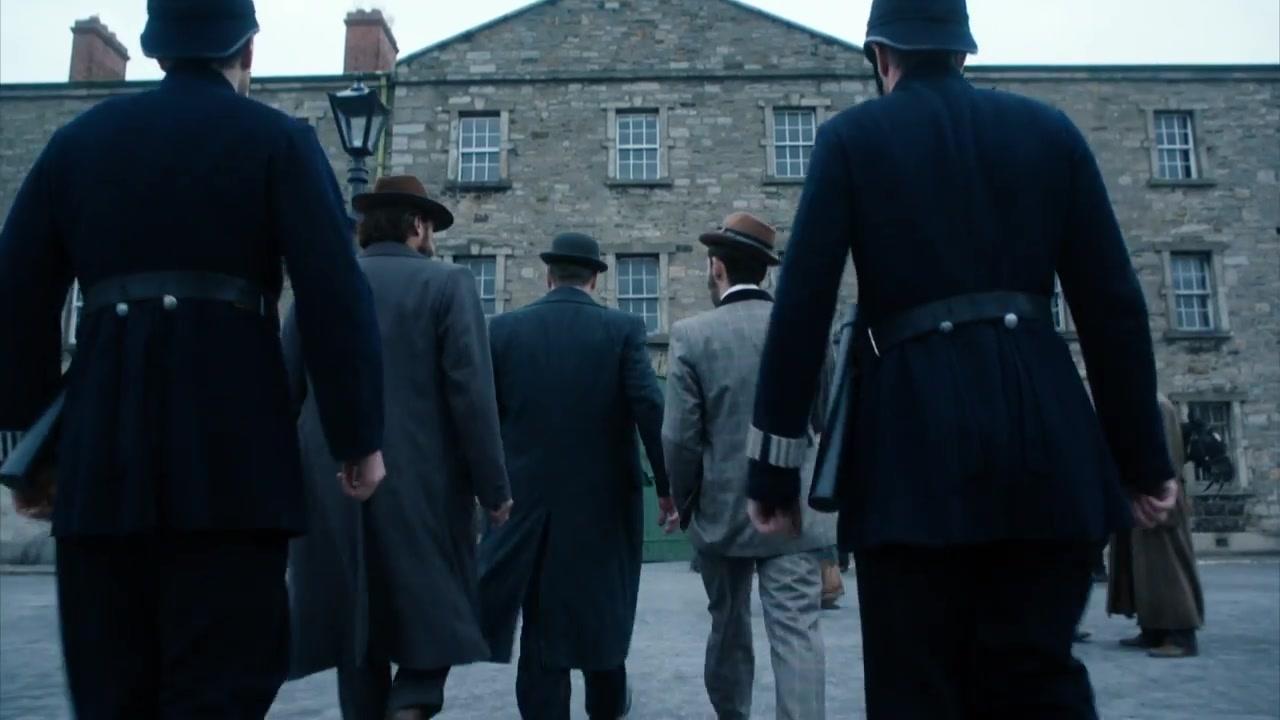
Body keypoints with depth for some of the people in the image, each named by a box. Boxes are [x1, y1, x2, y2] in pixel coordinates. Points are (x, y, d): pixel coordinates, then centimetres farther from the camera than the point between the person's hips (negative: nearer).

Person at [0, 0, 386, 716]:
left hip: (101, 449, 4)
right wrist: (360, 435, -3)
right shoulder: (278, 139, 3)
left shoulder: (80, 139, 15)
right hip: (229, 447, -4)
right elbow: (335, 294, -7)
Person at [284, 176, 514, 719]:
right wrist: (493, 488, -6)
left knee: (355, 627, 14)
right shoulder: (448, 284, -3)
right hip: (420, 488, -3)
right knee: (432, 612, 10)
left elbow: (283, 390, 7)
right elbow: (471, 394, -11)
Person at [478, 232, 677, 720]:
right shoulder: (623, 329, -5)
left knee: (542, 620, 8)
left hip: (529, 496, 0)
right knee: (602, 604, 20)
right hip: (603, 496, 0)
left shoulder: (504, 329, -1)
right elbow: (651, 410, -13)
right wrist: (669, 487, -6)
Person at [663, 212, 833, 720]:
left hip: (722, 511, 0)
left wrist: (684, 503, 6)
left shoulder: (692, 335, -7)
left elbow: (680, 437, -9)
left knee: (728, 628, 19)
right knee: (797, 633, -1)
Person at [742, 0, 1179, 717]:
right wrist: (1143, 455, 15)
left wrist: (775, 466, 1)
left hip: (915, 428, -3)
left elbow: (802, 305, -3)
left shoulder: (852, 136, 6)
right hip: (1045, 425, 3)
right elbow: (1115, 302, 10)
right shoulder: (1050, 129, 14)